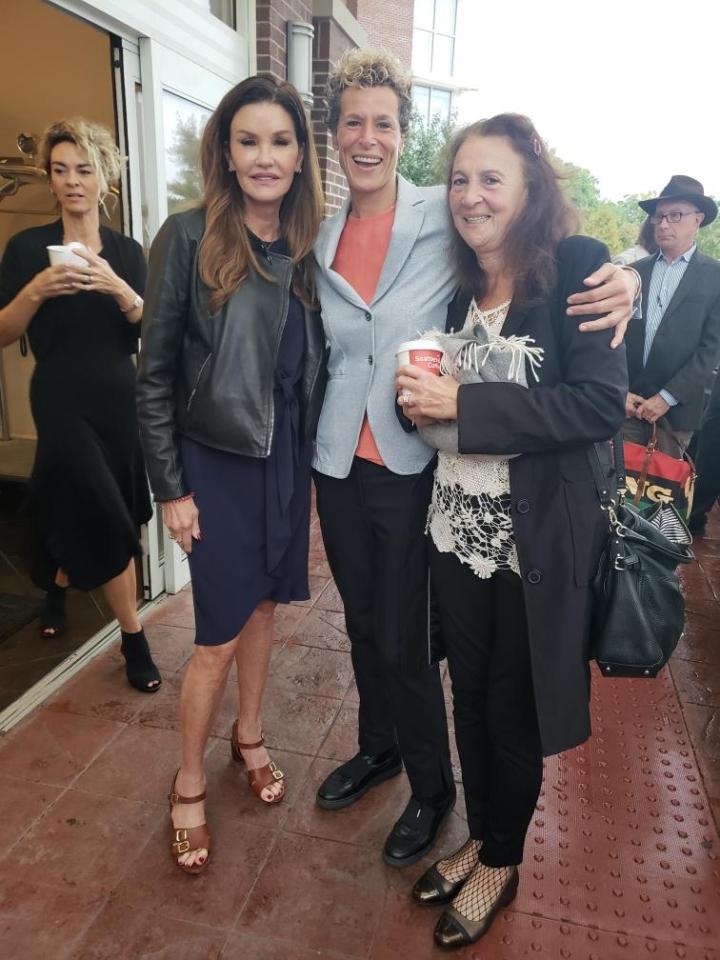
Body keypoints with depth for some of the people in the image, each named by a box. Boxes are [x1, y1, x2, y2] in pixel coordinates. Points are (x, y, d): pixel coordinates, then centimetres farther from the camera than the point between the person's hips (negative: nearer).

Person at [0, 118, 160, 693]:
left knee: (79, 512, 13)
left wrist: (120, 290, -19)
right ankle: (134, 638, 12)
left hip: (120, 399, 3)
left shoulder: (127, 252, 5)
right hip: (62, 402, -3)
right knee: (106, 521, -5)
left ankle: (57, 586, 44)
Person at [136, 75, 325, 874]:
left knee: (263, 607, 18)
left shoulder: (307, 245, 3)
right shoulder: (188, 237, -10)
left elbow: (314, 365, 8)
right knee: (219, 637, 3)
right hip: (217, 463, -4)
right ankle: (188, 784, 28)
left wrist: (310, 456, 4)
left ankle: (248, 736, 42)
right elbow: (155, 374, -9)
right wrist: (170, 488, -10)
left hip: (288, 460, 5)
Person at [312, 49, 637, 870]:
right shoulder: (321, 237, 6)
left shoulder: (445, 218, -7)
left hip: (413, 464, -4)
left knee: (406, 639, 5)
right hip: (339, 462, 5)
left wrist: (618, 279, -24)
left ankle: (431, 787, 32)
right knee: (362, 621, 19)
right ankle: (378, 747, 46)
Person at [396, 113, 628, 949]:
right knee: (469, 694, 16)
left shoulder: (576, 268, -9)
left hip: (536, 539, -5)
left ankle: (502, 861, 37)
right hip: (455, 528, 5)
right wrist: (421, 400, -6)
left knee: (514, 709, 12)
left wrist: (462, 404, -22)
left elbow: (600, 403, -19)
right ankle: (479, 836, 41)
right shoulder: (459, 290, 10)